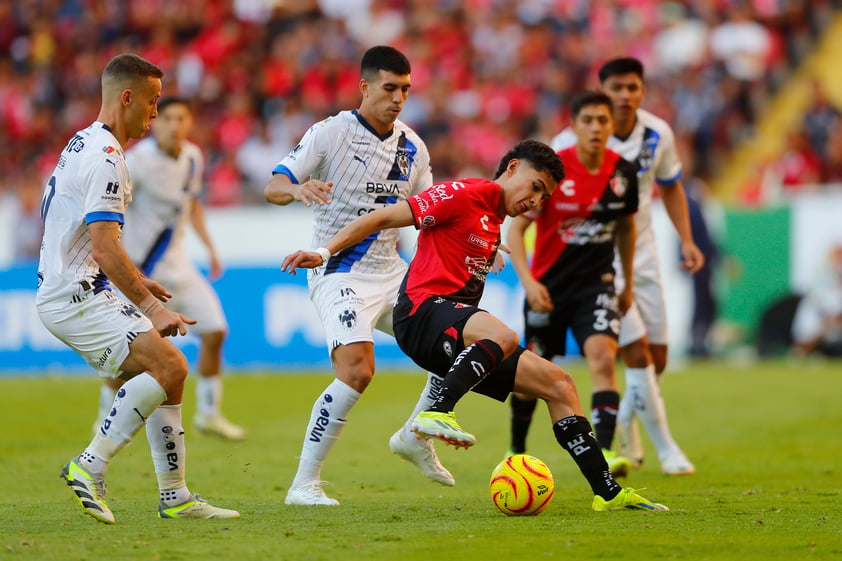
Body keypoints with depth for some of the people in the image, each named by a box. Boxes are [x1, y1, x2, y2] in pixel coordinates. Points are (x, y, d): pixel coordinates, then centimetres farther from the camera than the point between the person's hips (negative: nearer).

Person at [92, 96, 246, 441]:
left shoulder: (193, 157, 2)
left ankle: (208, 414, 15)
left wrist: (209, 246, 13)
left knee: (215, 330, 1)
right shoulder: (138, 161, -19)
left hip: (176, 263, 6)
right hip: (139, 267, -6)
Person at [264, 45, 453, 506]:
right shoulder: (331, 133, -9)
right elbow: (273, 187, -14)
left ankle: (415, 439, 22)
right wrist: (299, 189, -37)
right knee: (357, 371, -25)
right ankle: (304, 483, -17)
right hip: (339, 273, -7)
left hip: (390, 272, 7)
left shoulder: (412, 146, 8)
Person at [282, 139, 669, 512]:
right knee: (503, 336, -39)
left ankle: (607, 491, 4)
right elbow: (383, 218, -8)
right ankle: (437, 414, -43)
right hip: (423, 311, -9)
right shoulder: (463, 195, -4)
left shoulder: (494, 221, 25)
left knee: (558, 384, 4)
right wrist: (325, 252, -16)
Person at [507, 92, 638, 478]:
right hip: (548, 286, -2)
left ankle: (604, 453, -27)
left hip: (595, 283, 2)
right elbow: (515, 229, -11)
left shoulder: (623, 172, -3)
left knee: (603, 358, -22)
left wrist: (628, 284, 19)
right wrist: (528, 282, -23)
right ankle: (516, 452, 31)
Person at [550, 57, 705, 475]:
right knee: (637, 354, -13)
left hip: (642, 254, 5)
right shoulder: (575, 142, -18)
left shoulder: (658, 134, -4)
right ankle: (665, 447, -2)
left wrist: (686, 240, 4)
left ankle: (623, 422, 34)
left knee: (657, 359, 6)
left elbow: (670, 187, 13)